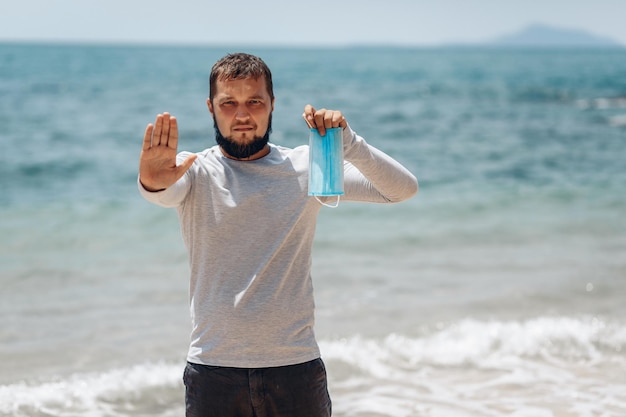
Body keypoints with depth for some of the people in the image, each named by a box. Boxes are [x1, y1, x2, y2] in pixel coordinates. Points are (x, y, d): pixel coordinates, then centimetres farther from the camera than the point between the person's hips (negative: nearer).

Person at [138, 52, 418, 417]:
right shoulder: (194, 171, 0)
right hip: (213, 370, 0)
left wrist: (348, 144, -18)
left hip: (297, 366, 1)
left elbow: (403, 189, -2)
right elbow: (166, 193, -23)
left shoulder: (305, 168, 3)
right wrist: (153, 182, -47)